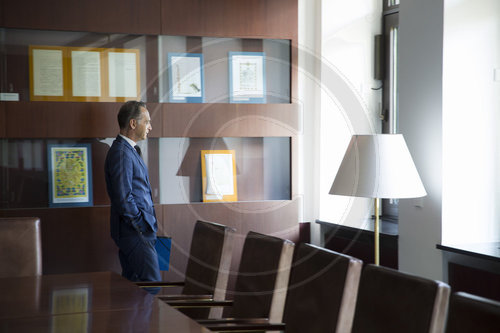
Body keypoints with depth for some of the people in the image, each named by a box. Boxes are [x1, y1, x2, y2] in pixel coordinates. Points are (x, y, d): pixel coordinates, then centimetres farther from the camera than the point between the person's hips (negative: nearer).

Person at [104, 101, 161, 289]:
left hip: (140, 231, 10)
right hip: (135, 231, -10)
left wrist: (148, 225, 15)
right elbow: (123, 198, -21)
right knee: (151, 286, -10)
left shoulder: (131, 151, 18)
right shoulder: (121, 153, -15)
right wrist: (141, 226, -14)